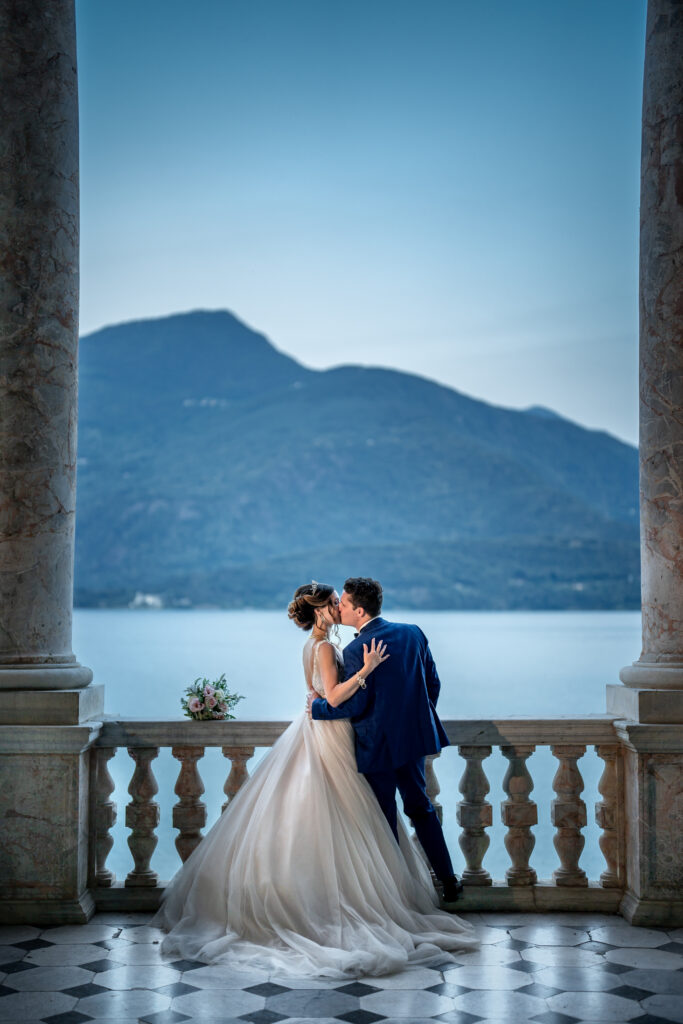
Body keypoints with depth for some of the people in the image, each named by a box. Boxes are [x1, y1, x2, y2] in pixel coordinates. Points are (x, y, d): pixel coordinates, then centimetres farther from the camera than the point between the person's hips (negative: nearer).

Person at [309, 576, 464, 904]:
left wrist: (318, 707, -4)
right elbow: (433, 683, 6)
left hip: (377, 744, -7)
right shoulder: (413, 633, 1)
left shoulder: (355, 650, -19)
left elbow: (355, 704, -19)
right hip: (413, 736, 7)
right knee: (420, 806, 20)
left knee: (384, 818, 7)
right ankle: (448, 880, 24)